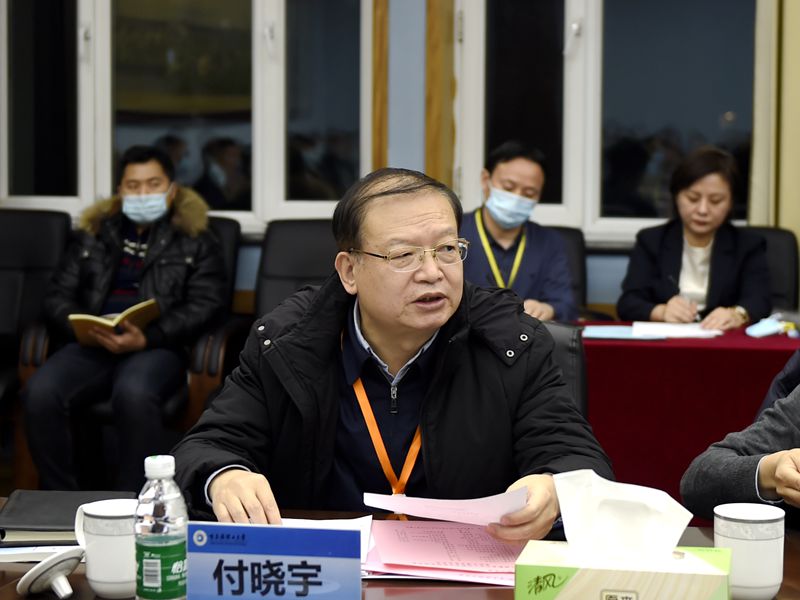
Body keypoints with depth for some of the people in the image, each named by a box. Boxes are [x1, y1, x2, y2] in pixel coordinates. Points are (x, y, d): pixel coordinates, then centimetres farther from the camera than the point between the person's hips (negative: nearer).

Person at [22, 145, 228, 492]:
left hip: (158, 348, -3)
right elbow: (58, 297, 18)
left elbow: (204, 305, 1)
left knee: (134, 394, -38)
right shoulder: (95, 233, 23)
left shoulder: (195, 240, 14)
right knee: (39, 394, -28)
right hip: (92, 345, 3)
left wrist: (146, 338, -15)